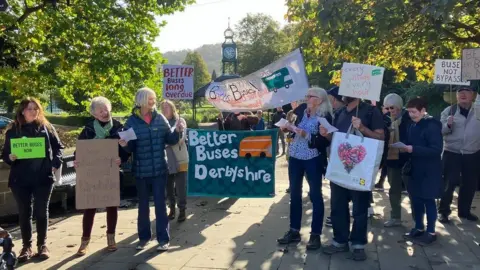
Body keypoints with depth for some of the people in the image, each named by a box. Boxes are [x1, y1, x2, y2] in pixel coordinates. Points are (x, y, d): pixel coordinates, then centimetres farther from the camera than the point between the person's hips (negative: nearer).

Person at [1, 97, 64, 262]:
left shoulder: (46, 127, 4)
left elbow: (58, 146, 7)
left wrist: (56, 163, -7)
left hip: (43, 177, -1)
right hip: (20, 179, 1)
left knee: (41, 211, 6)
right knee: (24, 213, 6)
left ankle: (42, 245, 19)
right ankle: (26, 247, 17)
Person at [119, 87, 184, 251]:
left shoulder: (160, 118, 1)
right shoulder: (132, 121, -3)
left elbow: (170, 140, 4)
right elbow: (131, 148, 0)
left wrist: (177, 131, -15)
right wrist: (125, 145, -22)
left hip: (159, 169, 0)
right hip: (141, 170, 0)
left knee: (160, 203, 4)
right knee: (143, 204, 12)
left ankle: (163, 239, 12)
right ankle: (144, 237, 26)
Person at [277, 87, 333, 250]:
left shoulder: (325, 116, -9)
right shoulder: (302, 112, 6)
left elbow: (325, 141, -15)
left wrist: (307, 135, -23)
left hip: (313, 160, -6)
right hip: (295, 157, 6)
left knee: (315, 195, 2)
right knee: (294, 194, 11)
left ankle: (315, 234, 11)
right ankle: (294, 231, 22)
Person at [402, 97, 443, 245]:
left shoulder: (432, 126, -15)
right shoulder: (414, 125, 7)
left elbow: (436, 149, -21)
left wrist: (414, 149, -24)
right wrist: (405, 148, -4)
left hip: (429, 171, -7)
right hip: (415, 169, 7)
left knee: (428, 200, 2)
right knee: (415, 199, 13)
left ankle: (431, 232, 13)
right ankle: (418, 228, 27)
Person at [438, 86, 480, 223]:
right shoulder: (449, 110, 0)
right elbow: (440, 130, -1)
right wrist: (448, 125, -21)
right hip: (452, 153, -2)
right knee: (449, 183, -5)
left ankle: (464, 210, 28)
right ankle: (443, 211, 8)